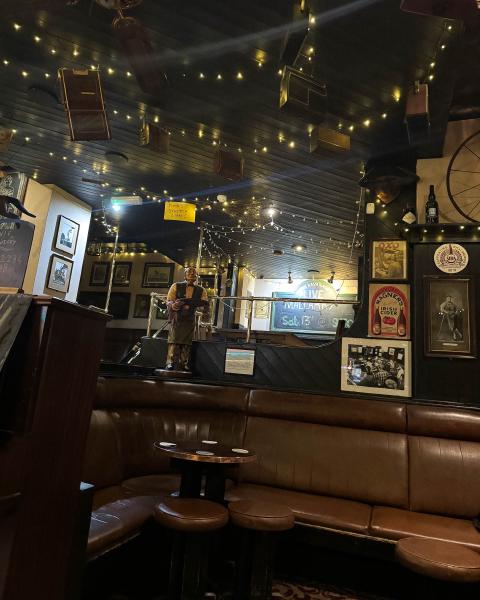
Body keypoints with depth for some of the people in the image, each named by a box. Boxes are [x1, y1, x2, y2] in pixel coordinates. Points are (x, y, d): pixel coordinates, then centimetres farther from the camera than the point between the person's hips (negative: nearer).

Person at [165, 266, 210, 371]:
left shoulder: (201, 290, 10)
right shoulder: (176, 286, 7)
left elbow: (205, 304, 2)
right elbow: (169, 301, 1)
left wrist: (206, 313, -20)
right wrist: (173, 305, -22)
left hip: (190, 320, 2)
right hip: (176, 319, -2)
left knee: (186, 343, 1)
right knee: (174, 342, -9)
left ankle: (184, 364, 5)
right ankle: (171, 363, -7)